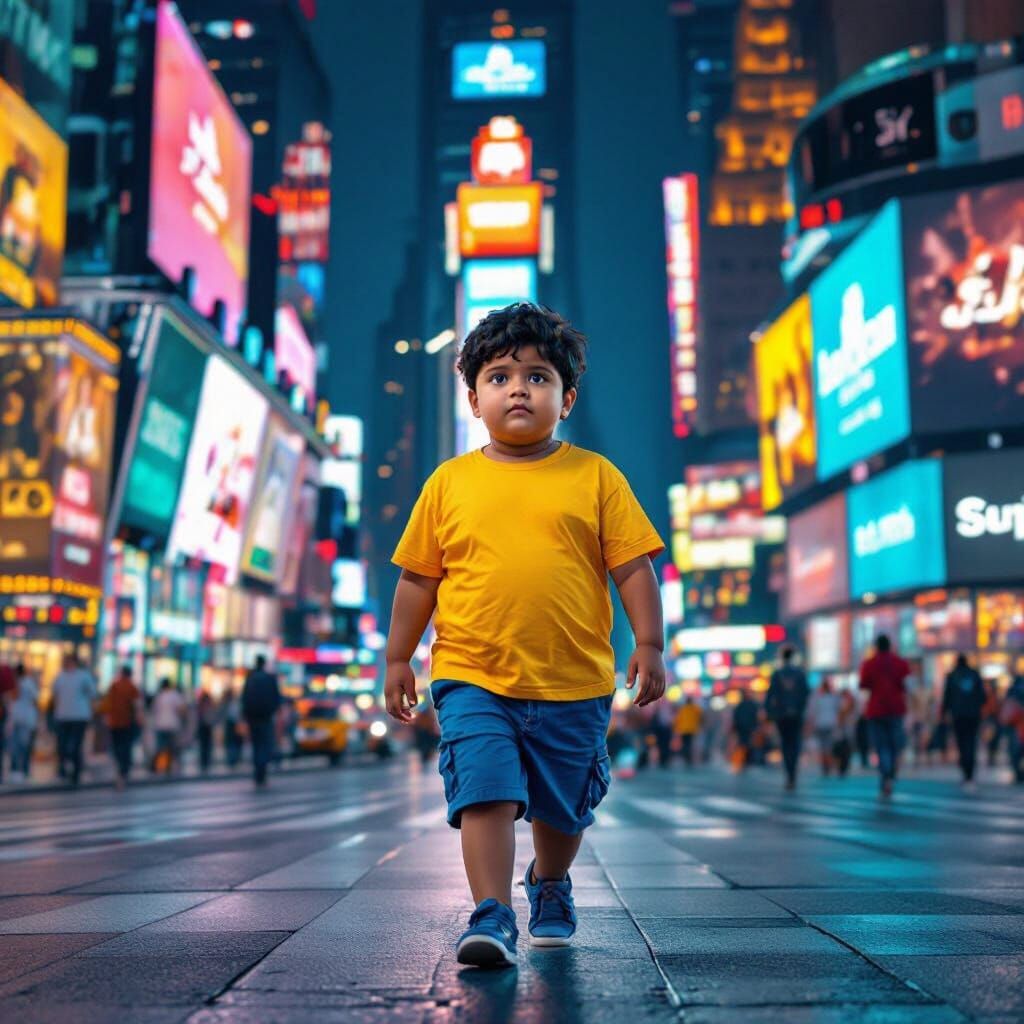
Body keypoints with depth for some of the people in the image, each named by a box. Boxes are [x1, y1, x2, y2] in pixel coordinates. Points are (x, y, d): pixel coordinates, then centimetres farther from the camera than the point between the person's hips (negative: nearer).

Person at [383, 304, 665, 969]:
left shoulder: (595, 476, 1)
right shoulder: (450, 482, 3)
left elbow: (633, 566, 1)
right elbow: (418, 577, 9)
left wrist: (650, 645, -6)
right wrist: (398, 659, 10)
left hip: (574, 684, 1)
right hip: (473, 678, 0)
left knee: (562, 807, 17)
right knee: (485, 792, -14)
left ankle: (550, 884, 44)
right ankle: (492, 916, -5)